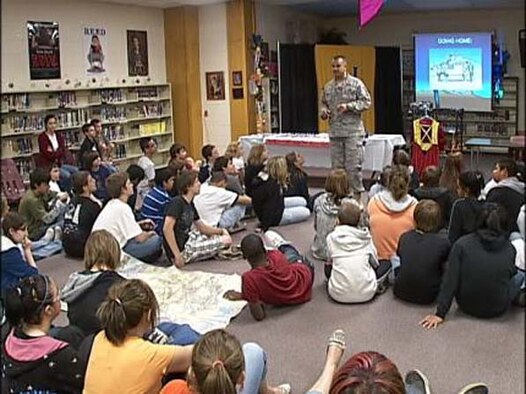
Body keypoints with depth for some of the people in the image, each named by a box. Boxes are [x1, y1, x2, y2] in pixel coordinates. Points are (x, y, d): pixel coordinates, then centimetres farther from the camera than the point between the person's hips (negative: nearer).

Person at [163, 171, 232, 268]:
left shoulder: (190, 204, 12)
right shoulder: (177, 203, -15)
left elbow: (202, 227, 19)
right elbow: (167, 229, -26)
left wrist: (221, 231, 9)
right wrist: (177, 255, -28)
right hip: (182, 250, -9)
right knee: (226, 240, -10)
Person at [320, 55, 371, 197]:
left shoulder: (356, 83, -2)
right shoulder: (328, 87, 13)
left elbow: (366, 101, -5)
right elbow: (324, 103, 24)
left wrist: (348, 106, -16)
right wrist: (323, 111, 2)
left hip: (353, 131, -5)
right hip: (334, 132, 5)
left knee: (353, 166, -6)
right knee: (337, 166, 8)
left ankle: (357, 194, 4)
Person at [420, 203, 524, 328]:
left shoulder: (462, 244, -15)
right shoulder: (509, 249, -13)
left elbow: (450, 280, -16)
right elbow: (511, 273, 7)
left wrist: (440, 314, -11)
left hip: (466, 306, 1)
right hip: (497, 309, -1)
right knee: (520, 275, 24)